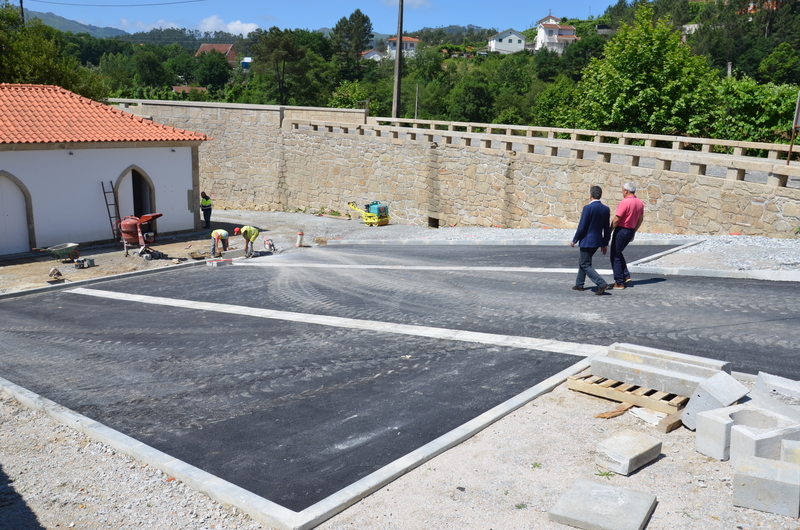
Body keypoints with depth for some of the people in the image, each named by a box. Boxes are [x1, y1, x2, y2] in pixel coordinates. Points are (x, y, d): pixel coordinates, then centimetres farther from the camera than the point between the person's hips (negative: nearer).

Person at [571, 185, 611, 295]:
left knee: (585, 265, 0)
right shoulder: (606, 209, 3)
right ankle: (579, 284, 30)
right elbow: (607, 229, 8)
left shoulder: (588, 208, -17)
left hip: (587, 241, -8)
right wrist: (605, 244, 15)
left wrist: (574, 240, -4)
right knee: (583, 262, 22)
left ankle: (601, 283, -13)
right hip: (598, 241, 8)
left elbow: (582, 227, -16)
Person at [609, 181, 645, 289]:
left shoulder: (624, 202, -19)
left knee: (615, 256, 3)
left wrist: (609, 232, -9)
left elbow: (616, 220, -18)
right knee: (618, 253, 23)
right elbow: (640, 220, 14)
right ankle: (626, 276, 16)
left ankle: (619, 283, 4)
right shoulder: (640, 202, 6)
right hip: (631, 231, 8)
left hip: (621, 230, -8)